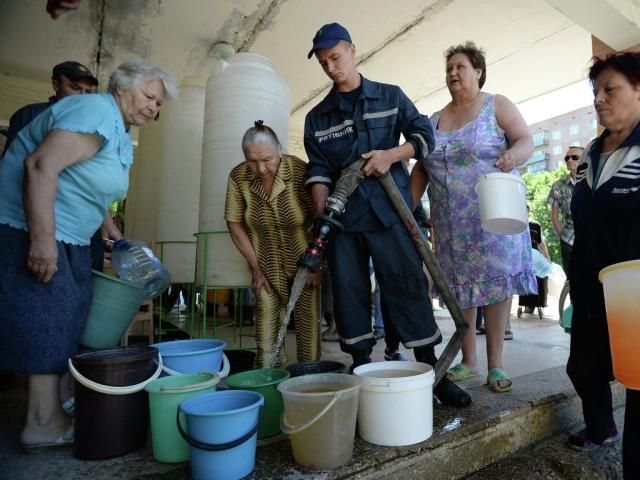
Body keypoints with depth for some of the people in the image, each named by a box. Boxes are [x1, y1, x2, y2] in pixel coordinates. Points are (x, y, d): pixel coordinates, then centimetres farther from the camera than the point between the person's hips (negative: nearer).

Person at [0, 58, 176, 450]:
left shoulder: (123, 138, 14)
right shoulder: (97, 112, -16)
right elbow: (41, 165, -27)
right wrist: (42, 238, -30)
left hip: (68, 237, 10)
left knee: (74, 318, 11)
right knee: (48, 319, -8)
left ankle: (53, 411, 23)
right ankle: (44, 423, 3)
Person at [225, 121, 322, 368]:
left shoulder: (299, 170, -20)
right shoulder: (238, 177, -13)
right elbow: (234, 223, -4)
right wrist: (256, 267, -2)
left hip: (305, 259, -1)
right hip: (267, 263, 2)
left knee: (308, 320, 2)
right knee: (266, 318, 1)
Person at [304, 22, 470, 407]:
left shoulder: (390, 96, 12)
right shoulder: (318, 118, 15)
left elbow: (425, 136, 7)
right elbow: (319, 170, 5)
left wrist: (392, 154, -12)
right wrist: (321, 216, -10)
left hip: (390, 212, -2)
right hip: (343, 217, 2)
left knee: (408, 286, -3)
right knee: (349, 292, 3)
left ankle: (431, 369, 8)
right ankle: (361, 368, 16)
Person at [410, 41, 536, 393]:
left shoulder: (497, 105, 6)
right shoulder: (435, 120, 16)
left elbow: (526, 140, -4)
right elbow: (421, 168, 14)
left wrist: (513, 156, -27)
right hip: (451, 223, 4)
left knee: (495, 283, -4)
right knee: (459, 287, 6)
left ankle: (495, 364, 8)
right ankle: (468, 360, 19)